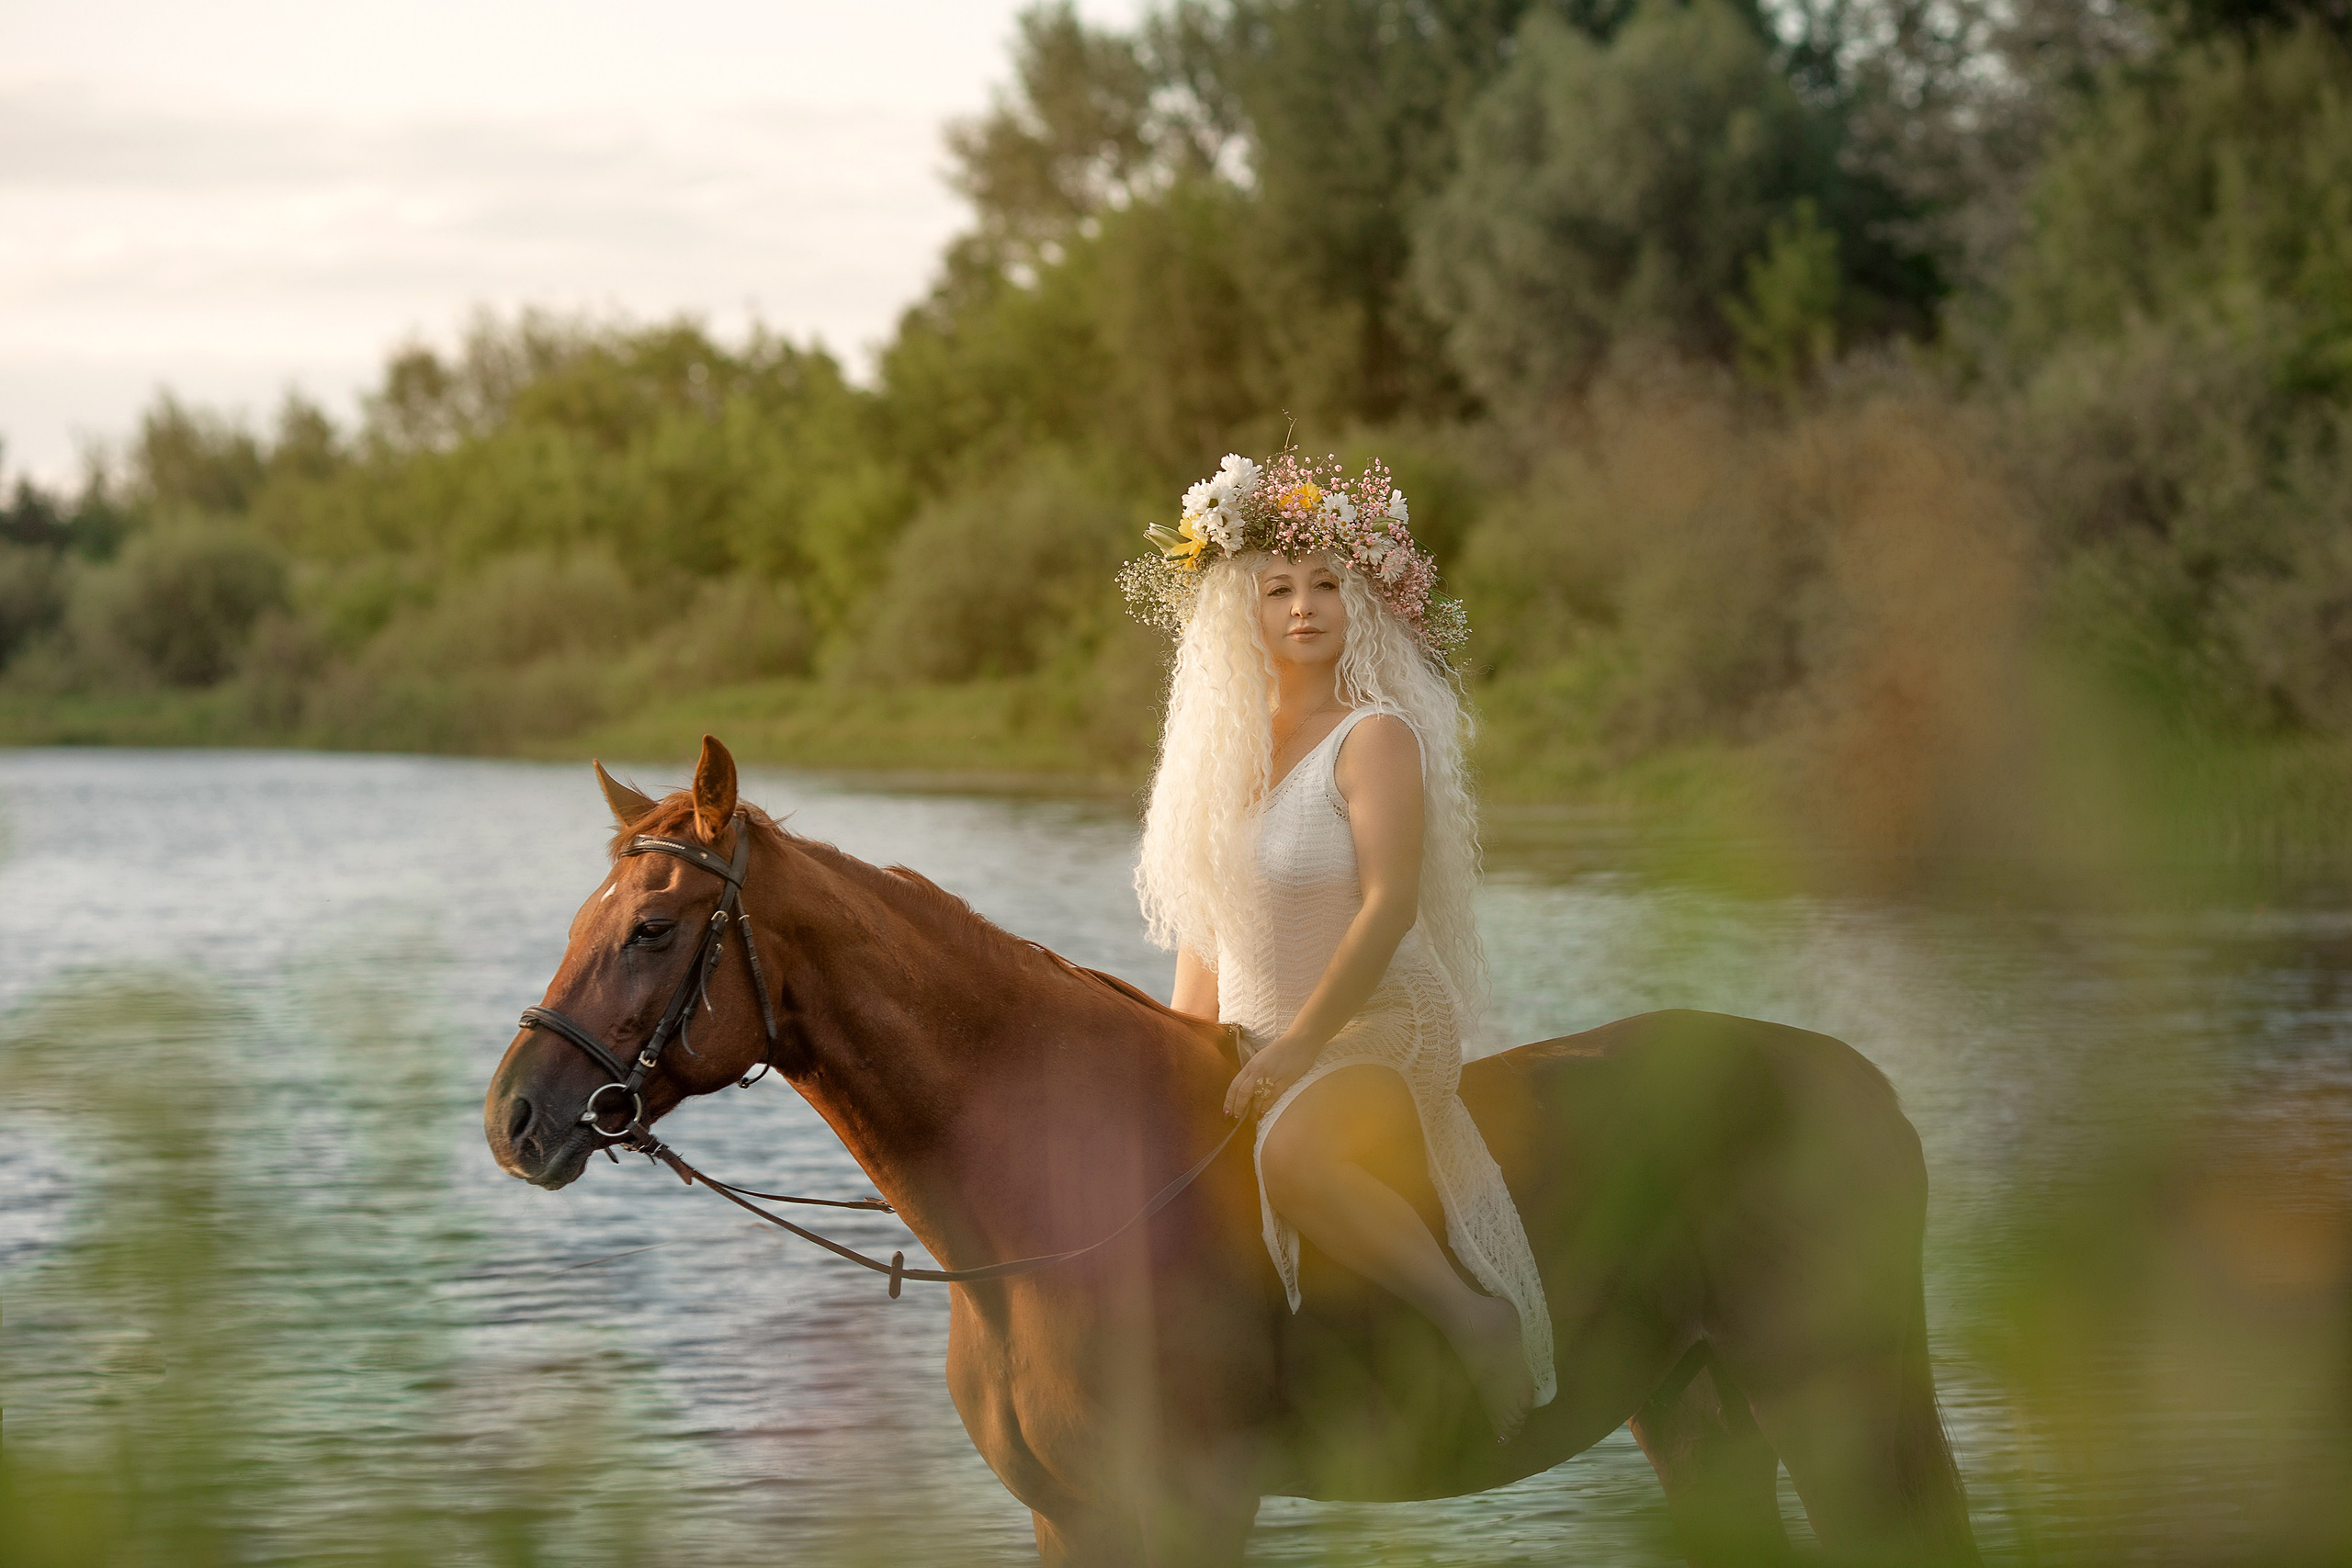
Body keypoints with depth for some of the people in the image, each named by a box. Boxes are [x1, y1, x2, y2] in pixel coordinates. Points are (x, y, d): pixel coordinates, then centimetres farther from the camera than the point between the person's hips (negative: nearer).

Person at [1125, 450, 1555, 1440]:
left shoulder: (1378, 738, -9)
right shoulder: (1222, 745, 12)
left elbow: (1389, 904, -18)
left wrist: (1295, 1045, -25)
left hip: (1380, 1033, -8)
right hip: (1250, 1052, 8)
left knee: (1291, 1151, -38)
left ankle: (1475, 1313, -23)